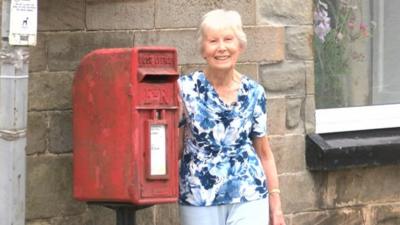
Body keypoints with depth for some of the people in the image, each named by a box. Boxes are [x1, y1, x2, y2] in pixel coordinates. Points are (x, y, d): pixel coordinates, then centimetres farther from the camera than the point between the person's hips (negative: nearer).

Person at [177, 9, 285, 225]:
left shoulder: (254, 93, 2)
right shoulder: (185, 88, -3)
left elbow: (264, 152, 10)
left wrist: (275, 204, 8)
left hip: (249, 199, 0)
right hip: (199, 200, 0)